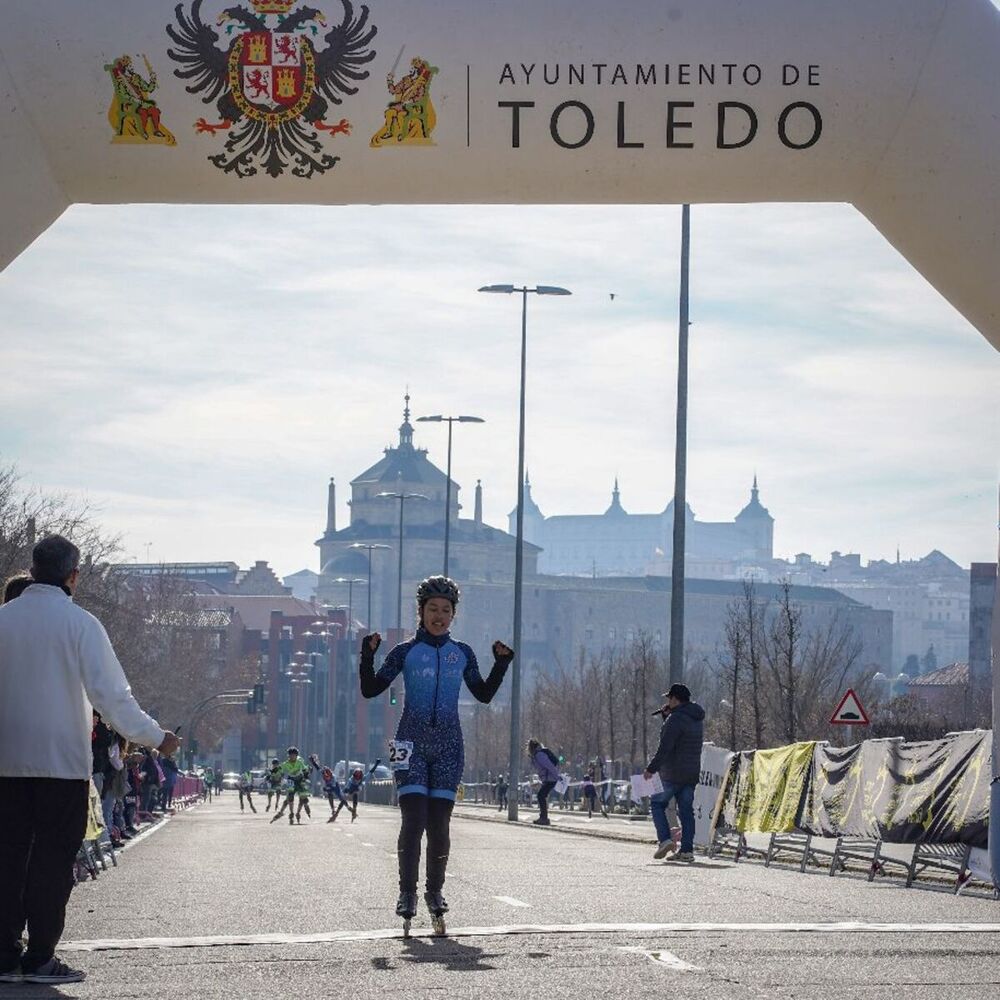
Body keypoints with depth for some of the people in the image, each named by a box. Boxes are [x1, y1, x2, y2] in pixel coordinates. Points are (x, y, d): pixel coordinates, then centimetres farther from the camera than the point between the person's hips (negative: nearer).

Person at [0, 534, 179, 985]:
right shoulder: (79, 623, -9)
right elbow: (111, 694, -11)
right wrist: (156, 737, -1)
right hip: (62, 761, -4)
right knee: (53, 858, 1)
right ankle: (39, 958, 1)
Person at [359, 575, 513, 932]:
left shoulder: (462, 654, 10)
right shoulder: (406, 651, 2)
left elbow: (483, 694, 16)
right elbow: (370, 689, 1)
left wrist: (502, 663, 5)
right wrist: (367, 656, -13)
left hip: (448, 745, 2)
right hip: (412, 743, -2)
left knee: (439, 824, 0)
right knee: (413, 819, -12)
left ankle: (435, 891, 14)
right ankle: (407, 893, -6)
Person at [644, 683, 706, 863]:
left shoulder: (676, 718, -16)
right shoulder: (697, 719, 13)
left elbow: (665, 747, -21)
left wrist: (651, 768, -17)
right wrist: (667, 716, 15)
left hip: (672, 773, -8)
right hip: (692, 773, 8)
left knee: (657, 803, 7)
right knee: (686, 810, 8)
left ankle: (665, 840, -7)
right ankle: (687, 850, 4)